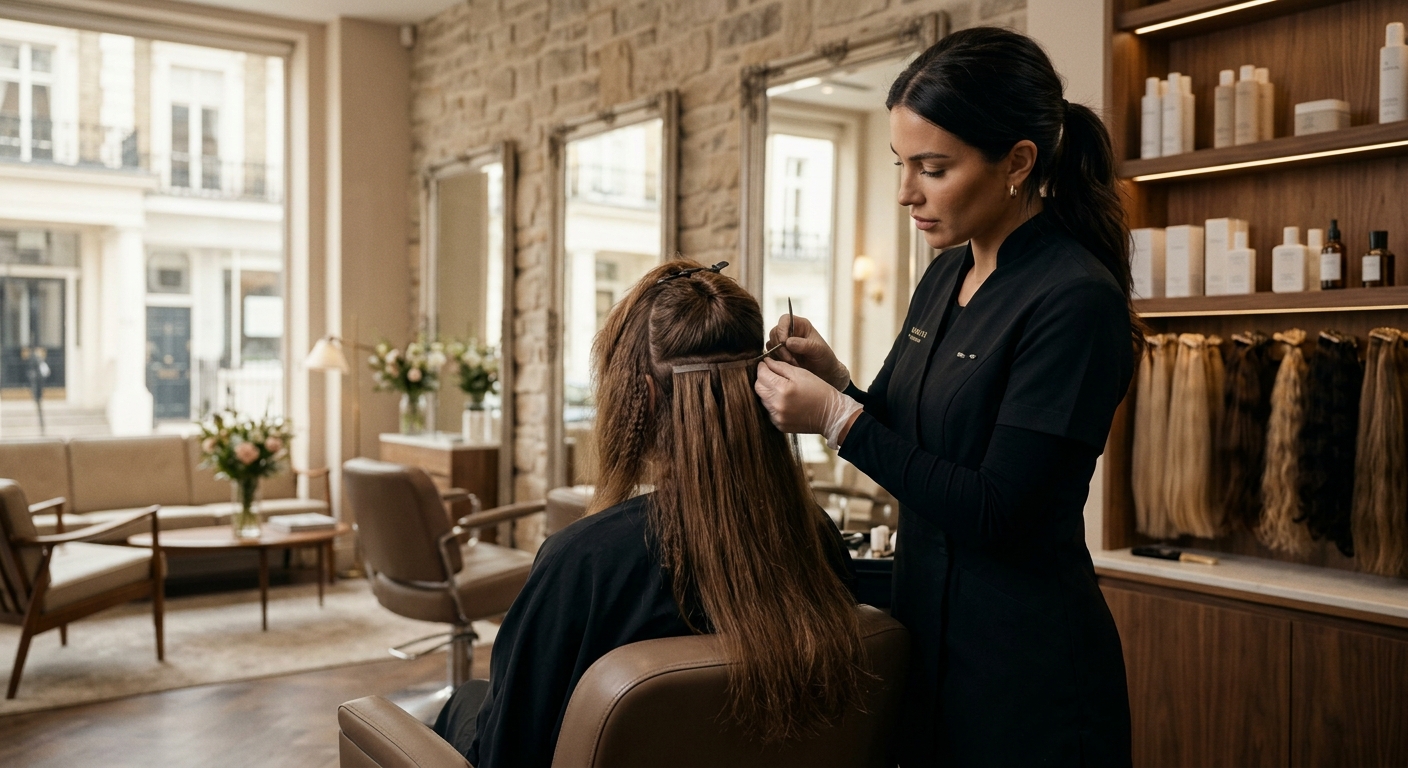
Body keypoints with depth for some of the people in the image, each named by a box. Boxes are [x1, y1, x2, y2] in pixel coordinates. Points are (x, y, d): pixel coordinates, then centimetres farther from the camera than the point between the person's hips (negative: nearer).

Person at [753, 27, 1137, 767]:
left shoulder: (1075, 301, -20)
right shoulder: (946, 275, 4)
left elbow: (998, 514, -22)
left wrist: (838, 418, -21)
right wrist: (834, 379, -5)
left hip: (1025, 672, -7)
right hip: (926, 629, 7)